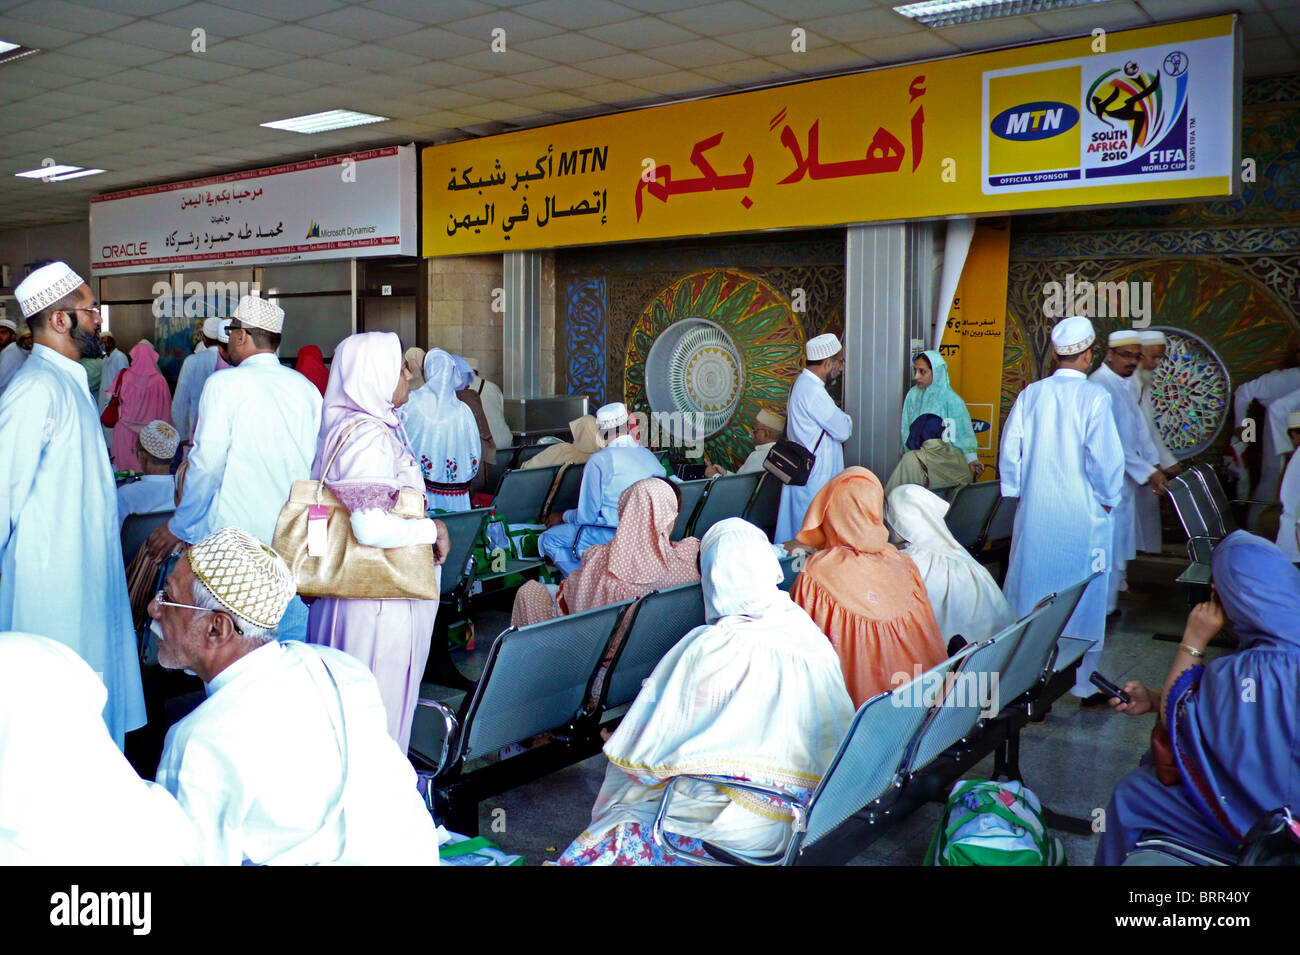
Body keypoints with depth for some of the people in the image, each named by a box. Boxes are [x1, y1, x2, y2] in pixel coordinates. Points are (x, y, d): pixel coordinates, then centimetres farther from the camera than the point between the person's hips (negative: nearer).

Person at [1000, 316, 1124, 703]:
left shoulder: (1030, 394, 1)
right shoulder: (1094, 396, -12)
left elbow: (1010, 451, 4)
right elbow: (1104, 457, -13)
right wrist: (1108, 498, 2)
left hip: (1034, 514, 4)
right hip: (1082, 513, -4)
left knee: (1031, 590, 11)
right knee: (1081, 596, 7)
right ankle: (1081, 680, 17)